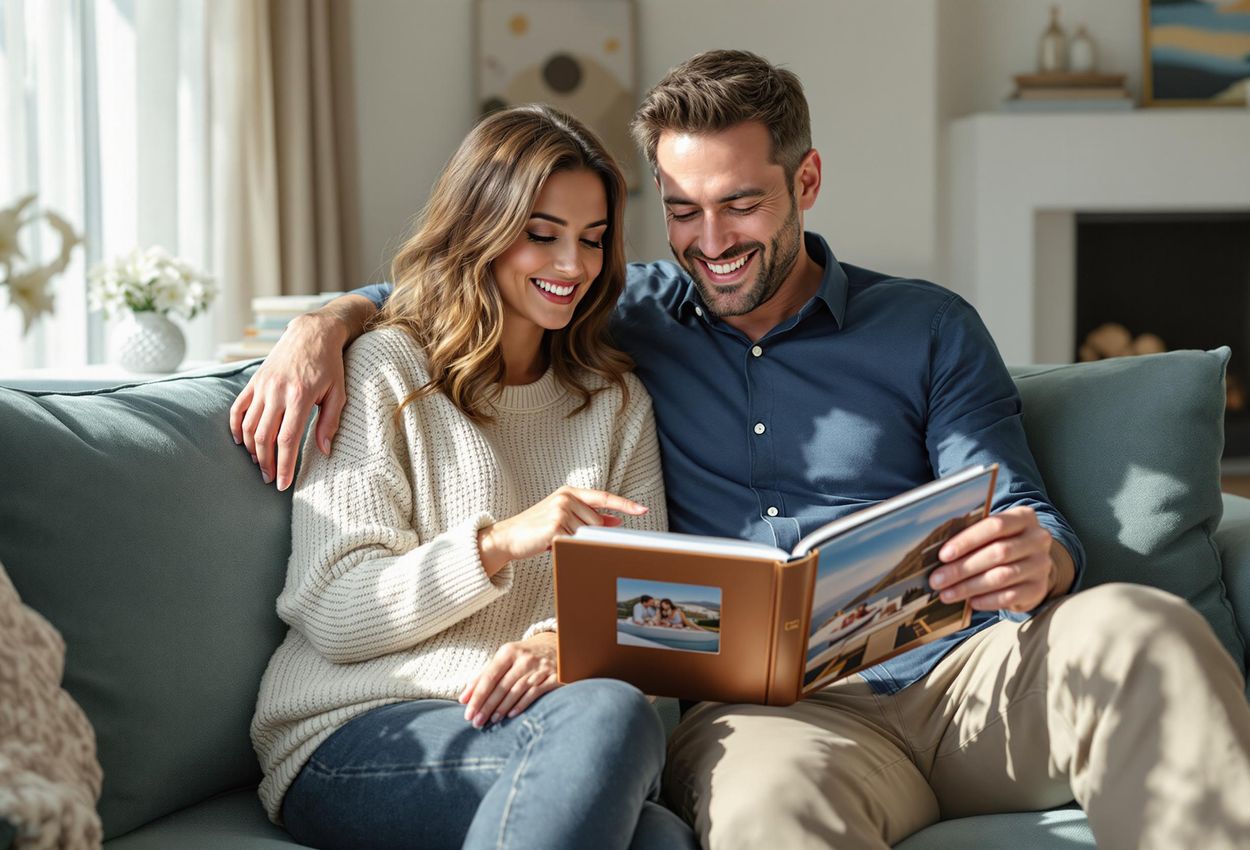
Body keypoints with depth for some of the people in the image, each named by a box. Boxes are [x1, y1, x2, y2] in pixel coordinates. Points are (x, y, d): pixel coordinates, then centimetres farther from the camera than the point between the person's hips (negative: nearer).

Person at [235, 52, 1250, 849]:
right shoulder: (630, 319, 18)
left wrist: (1040, 560, -16)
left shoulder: (929, 329, 17)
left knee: (1138, 628, -32)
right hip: (757, 703, -2)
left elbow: (1030, 526, 10)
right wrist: (322, 326, 4)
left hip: (951, 675, 2)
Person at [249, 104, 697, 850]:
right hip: (355, 739, -3)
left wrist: (561, 641, -14)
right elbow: (331, 617, -5)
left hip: (529, 721, 3)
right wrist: (502, 542, -18)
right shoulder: (385, 371, 3)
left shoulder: (616, 400, 19)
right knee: (612, 714, -34)